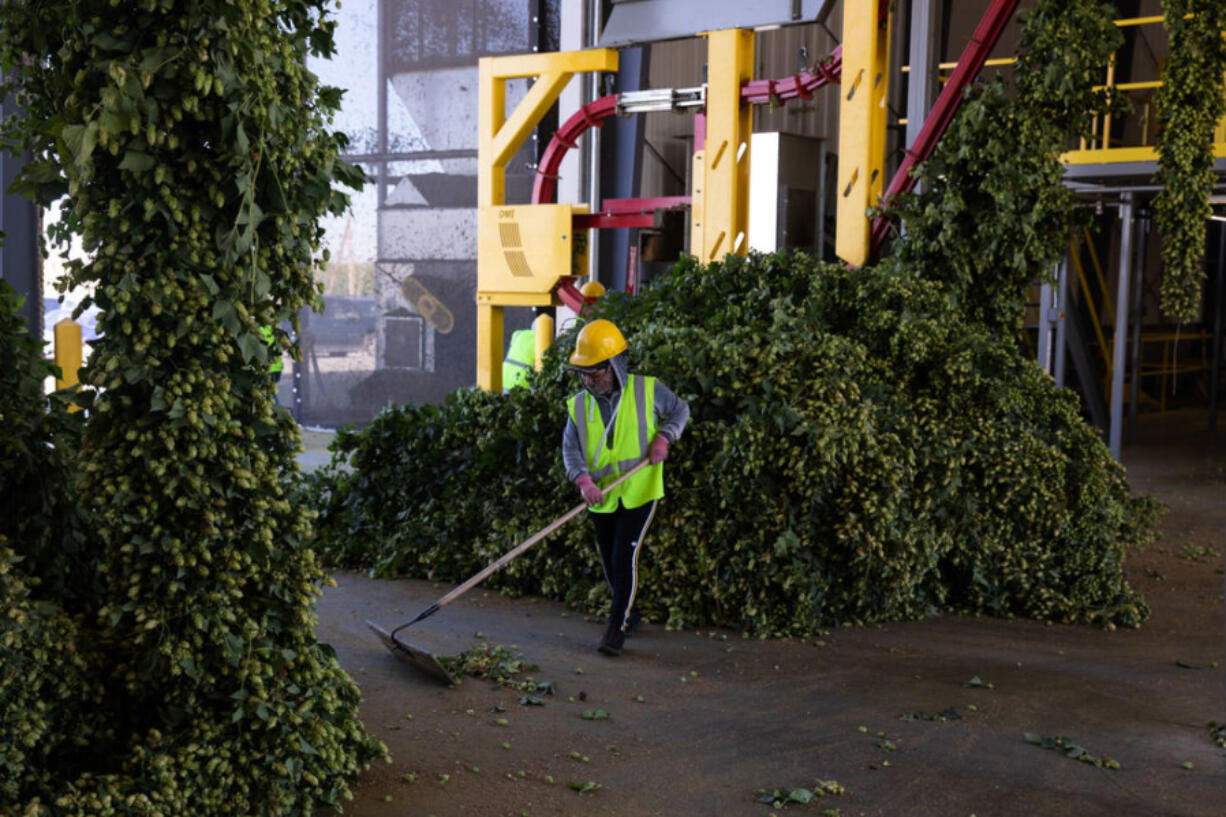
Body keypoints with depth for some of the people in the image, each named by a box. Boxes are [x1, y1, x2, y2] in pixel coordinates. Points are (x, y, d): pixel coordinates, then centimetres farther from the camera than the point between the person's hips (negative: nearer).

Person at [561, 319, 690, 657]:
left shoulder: (647, 390, -9)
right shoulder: (578, 405, -3)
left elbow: (680, 411, 6)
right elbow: (570, 448, -8)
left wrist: (663, 438, -11)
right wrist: (583, 479, -26)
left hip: (639, 492, -4)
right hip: (601, 499, 4)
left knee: (625, 559, -11)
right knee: (610, 562, 14)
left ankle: (616, 630, -3)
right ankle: (628, 613, 37)